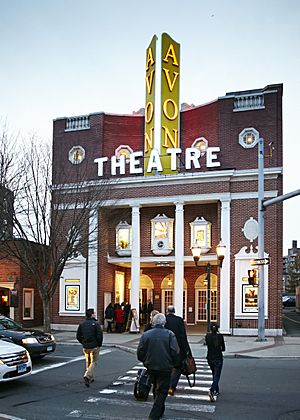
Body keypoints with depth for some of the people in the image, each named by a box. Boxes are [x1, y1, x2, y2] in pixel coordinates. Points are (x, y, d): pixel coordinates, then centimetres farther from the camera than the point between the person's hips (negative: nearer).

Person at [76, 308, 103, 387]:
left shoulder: (82, 324, 4)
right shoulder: (96, 324, -12)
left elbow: (78, 336, 6)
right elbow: (100, 335, -16)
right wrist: (99, 345, -2)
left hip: (85, 347, 5)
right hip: (94, 346, -5)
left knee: (88, 362, 20)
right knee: (94, 362, 2)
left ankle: (90, 378, 25)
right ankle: (87, 376, -17)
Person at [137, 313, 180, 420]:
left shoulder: (146, 334, -3)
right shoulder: (170, 335, -10)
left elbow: (140, 352, -2)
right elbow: (175, 352, -14)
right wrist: (175, 363, 4)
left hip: (151, 367, 4)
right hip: (165, 368, -3)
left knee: (156, 389, 22)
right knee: (162, 391, 5)